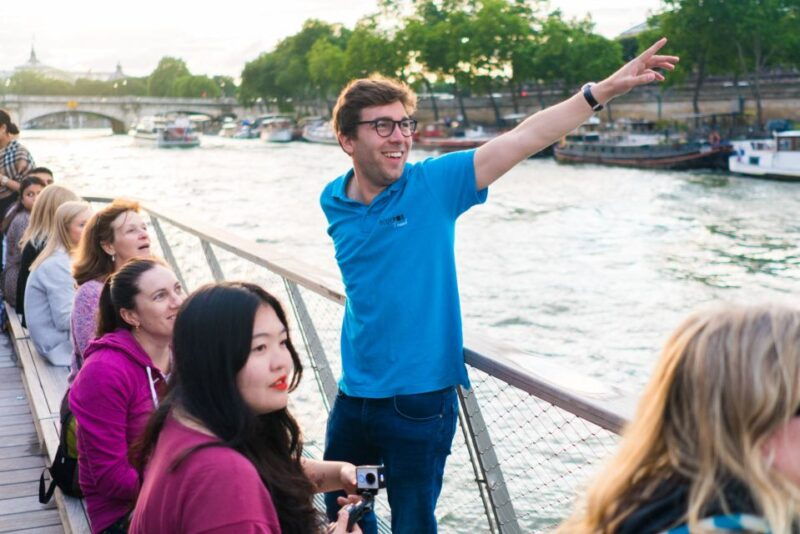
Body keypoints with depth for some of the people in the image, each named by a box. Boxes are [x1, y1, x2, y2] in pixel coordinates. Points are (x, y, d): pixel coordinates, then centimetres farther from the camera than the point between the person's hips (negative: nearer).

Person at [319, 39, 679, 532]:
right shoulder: (334, 202, 0)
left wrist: (602, 90, -24)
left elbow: (525, 139, -18)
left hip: (421, 399, -4)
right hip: (354, 395, 4)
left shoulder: (434, 184, -11)